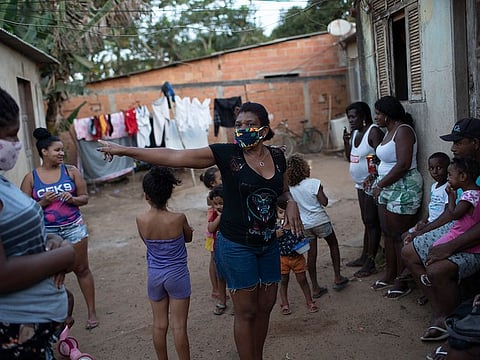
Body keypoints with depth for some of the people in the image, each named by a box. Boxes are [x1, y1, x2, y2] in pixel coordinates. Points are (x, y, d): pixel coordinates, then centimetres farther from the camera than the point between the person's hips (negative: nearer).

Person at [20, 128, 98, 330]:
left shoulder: (71, 171, 0)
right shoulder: (31, 178, -3)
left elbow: (85, 198, 3)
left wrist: (72, 199, -17)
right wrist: (43, 202, -17)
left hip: (73, 227, 1)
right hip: (47, 232, 0)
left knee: (82, 269, 8)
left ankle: (91, 311, 19)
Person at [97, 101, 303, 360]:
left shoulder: (277, 157, 1)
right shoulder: (226, 154, -13)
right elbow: (174, 157, -15)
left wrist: (291, 203, -8)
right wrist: (124, 150, -18)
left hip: (269, 244, 5)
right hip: (237, 245, -5)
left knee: (265, 306, 15)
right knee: (246, 312, 4)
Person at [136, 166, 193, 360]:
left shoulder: (141, 220, -13)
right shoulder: (179, 218, -18)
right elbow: (188, 238, 1)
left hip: (154, 276, 3)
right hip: (177, 275, -3)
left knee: (159, 325, 16)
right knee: (179, 326, 7)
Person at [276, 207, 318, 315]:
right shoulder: (276, 228, -11)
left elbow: (302, 239, 8)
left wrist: (303, 242, -13)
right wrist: (276, 235, -28)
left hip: (297, 257, 1)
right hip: (282, 258, -1)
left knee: (302, 280, 10)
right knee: (284, 281, 12)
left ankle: (309, 302, 25)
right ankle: (284, 304, 26)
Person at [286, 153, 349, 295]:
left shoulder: (289, 188, -4)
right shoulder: (314, 183, -17)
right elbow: (324, 202, -15)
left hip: (304, 224, 4)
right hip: (320, 221, -4)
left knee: (311, 253, 10)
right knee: (333, 245, 19)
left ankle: (315, 287, 14)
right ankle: (337, 278, 21)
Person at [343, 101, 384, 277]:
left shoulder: (374, 132, -16)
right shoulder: (354, 133, 10)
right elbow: (349, 157, 15)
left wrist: (373, 178, -31)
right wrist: (346, 141, -1)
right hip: (361, 184, 9)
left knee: (372, 222, -3)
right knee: (367, 221, 17)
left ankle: (370, 263, 4)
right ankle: (364, 256, 28)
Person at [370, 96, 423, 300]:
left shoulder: (403, 130, -14)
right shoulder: (390, 131, 15)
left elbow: (403, 164, -23)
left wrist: (381, 185, -16)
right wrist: (378, 182, 3)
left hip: (403, 189, -10)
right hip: (387, 189, 10)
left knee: (399, 236, -3)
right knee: (388, 233, 15)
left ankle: (403, 282, 8)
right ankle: (390, 275, 28)